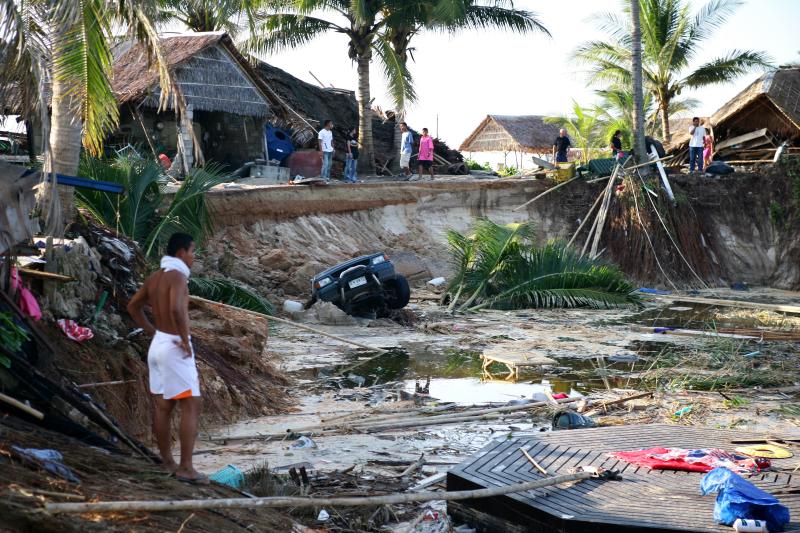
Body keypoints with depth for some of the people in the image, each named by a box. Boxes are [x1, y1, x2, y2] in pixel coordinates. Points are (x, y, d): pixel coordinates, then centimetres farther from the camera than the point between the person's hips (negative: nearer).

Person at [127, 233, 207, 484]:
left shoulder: (154, 277, 10)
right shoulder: (177, 276, -17)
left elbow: (133, 306, 22)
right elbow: (176, 309, -34)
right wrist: (185, 340, -21)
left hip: (158, 345, 9)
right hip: (175, 348, -9)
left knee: (163, 407, 13)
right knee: (191, 406, -6)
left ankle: (167, 463, 21)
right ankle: (186, 467, -8)